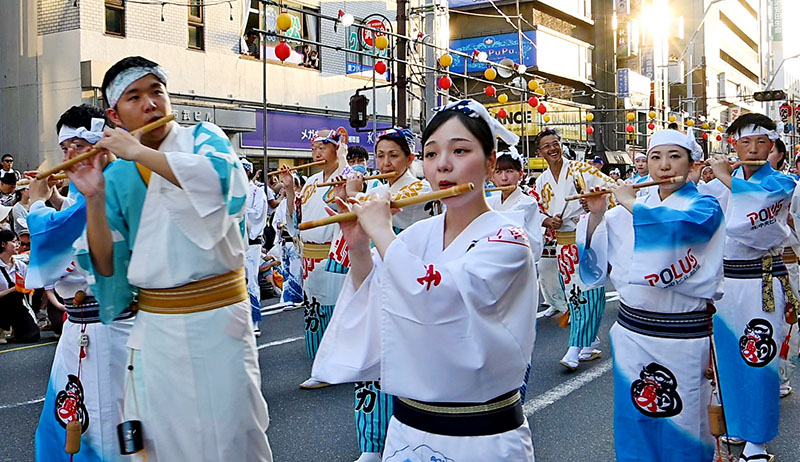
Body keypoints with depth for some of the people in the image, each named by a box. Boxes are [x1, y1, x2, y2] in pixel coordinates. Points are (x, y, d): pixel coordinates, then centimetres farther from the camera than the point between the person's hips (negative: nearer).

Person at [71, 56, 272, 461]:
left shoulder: (202, 138, -1)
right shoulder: (116, 177, 6)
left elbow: (222, 178, -26)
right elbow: (108, 266, 2)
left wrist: (139, 152, -19)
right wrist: (94, 199, -11)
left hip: (219, 318, -3)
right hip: (155, 325, 3)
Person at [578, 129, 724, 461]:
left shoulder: (705, 207, -4)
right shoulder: (632, 208, 9)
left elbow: (677, 225, -27)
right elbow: (597, 260, 6)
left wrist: (631, 203, -17)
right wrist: (597, 214, -6)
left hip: (681, 336, -4)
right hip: (631, 331, 4)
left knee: (680, 427, 6)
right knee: (633, 421, 13)